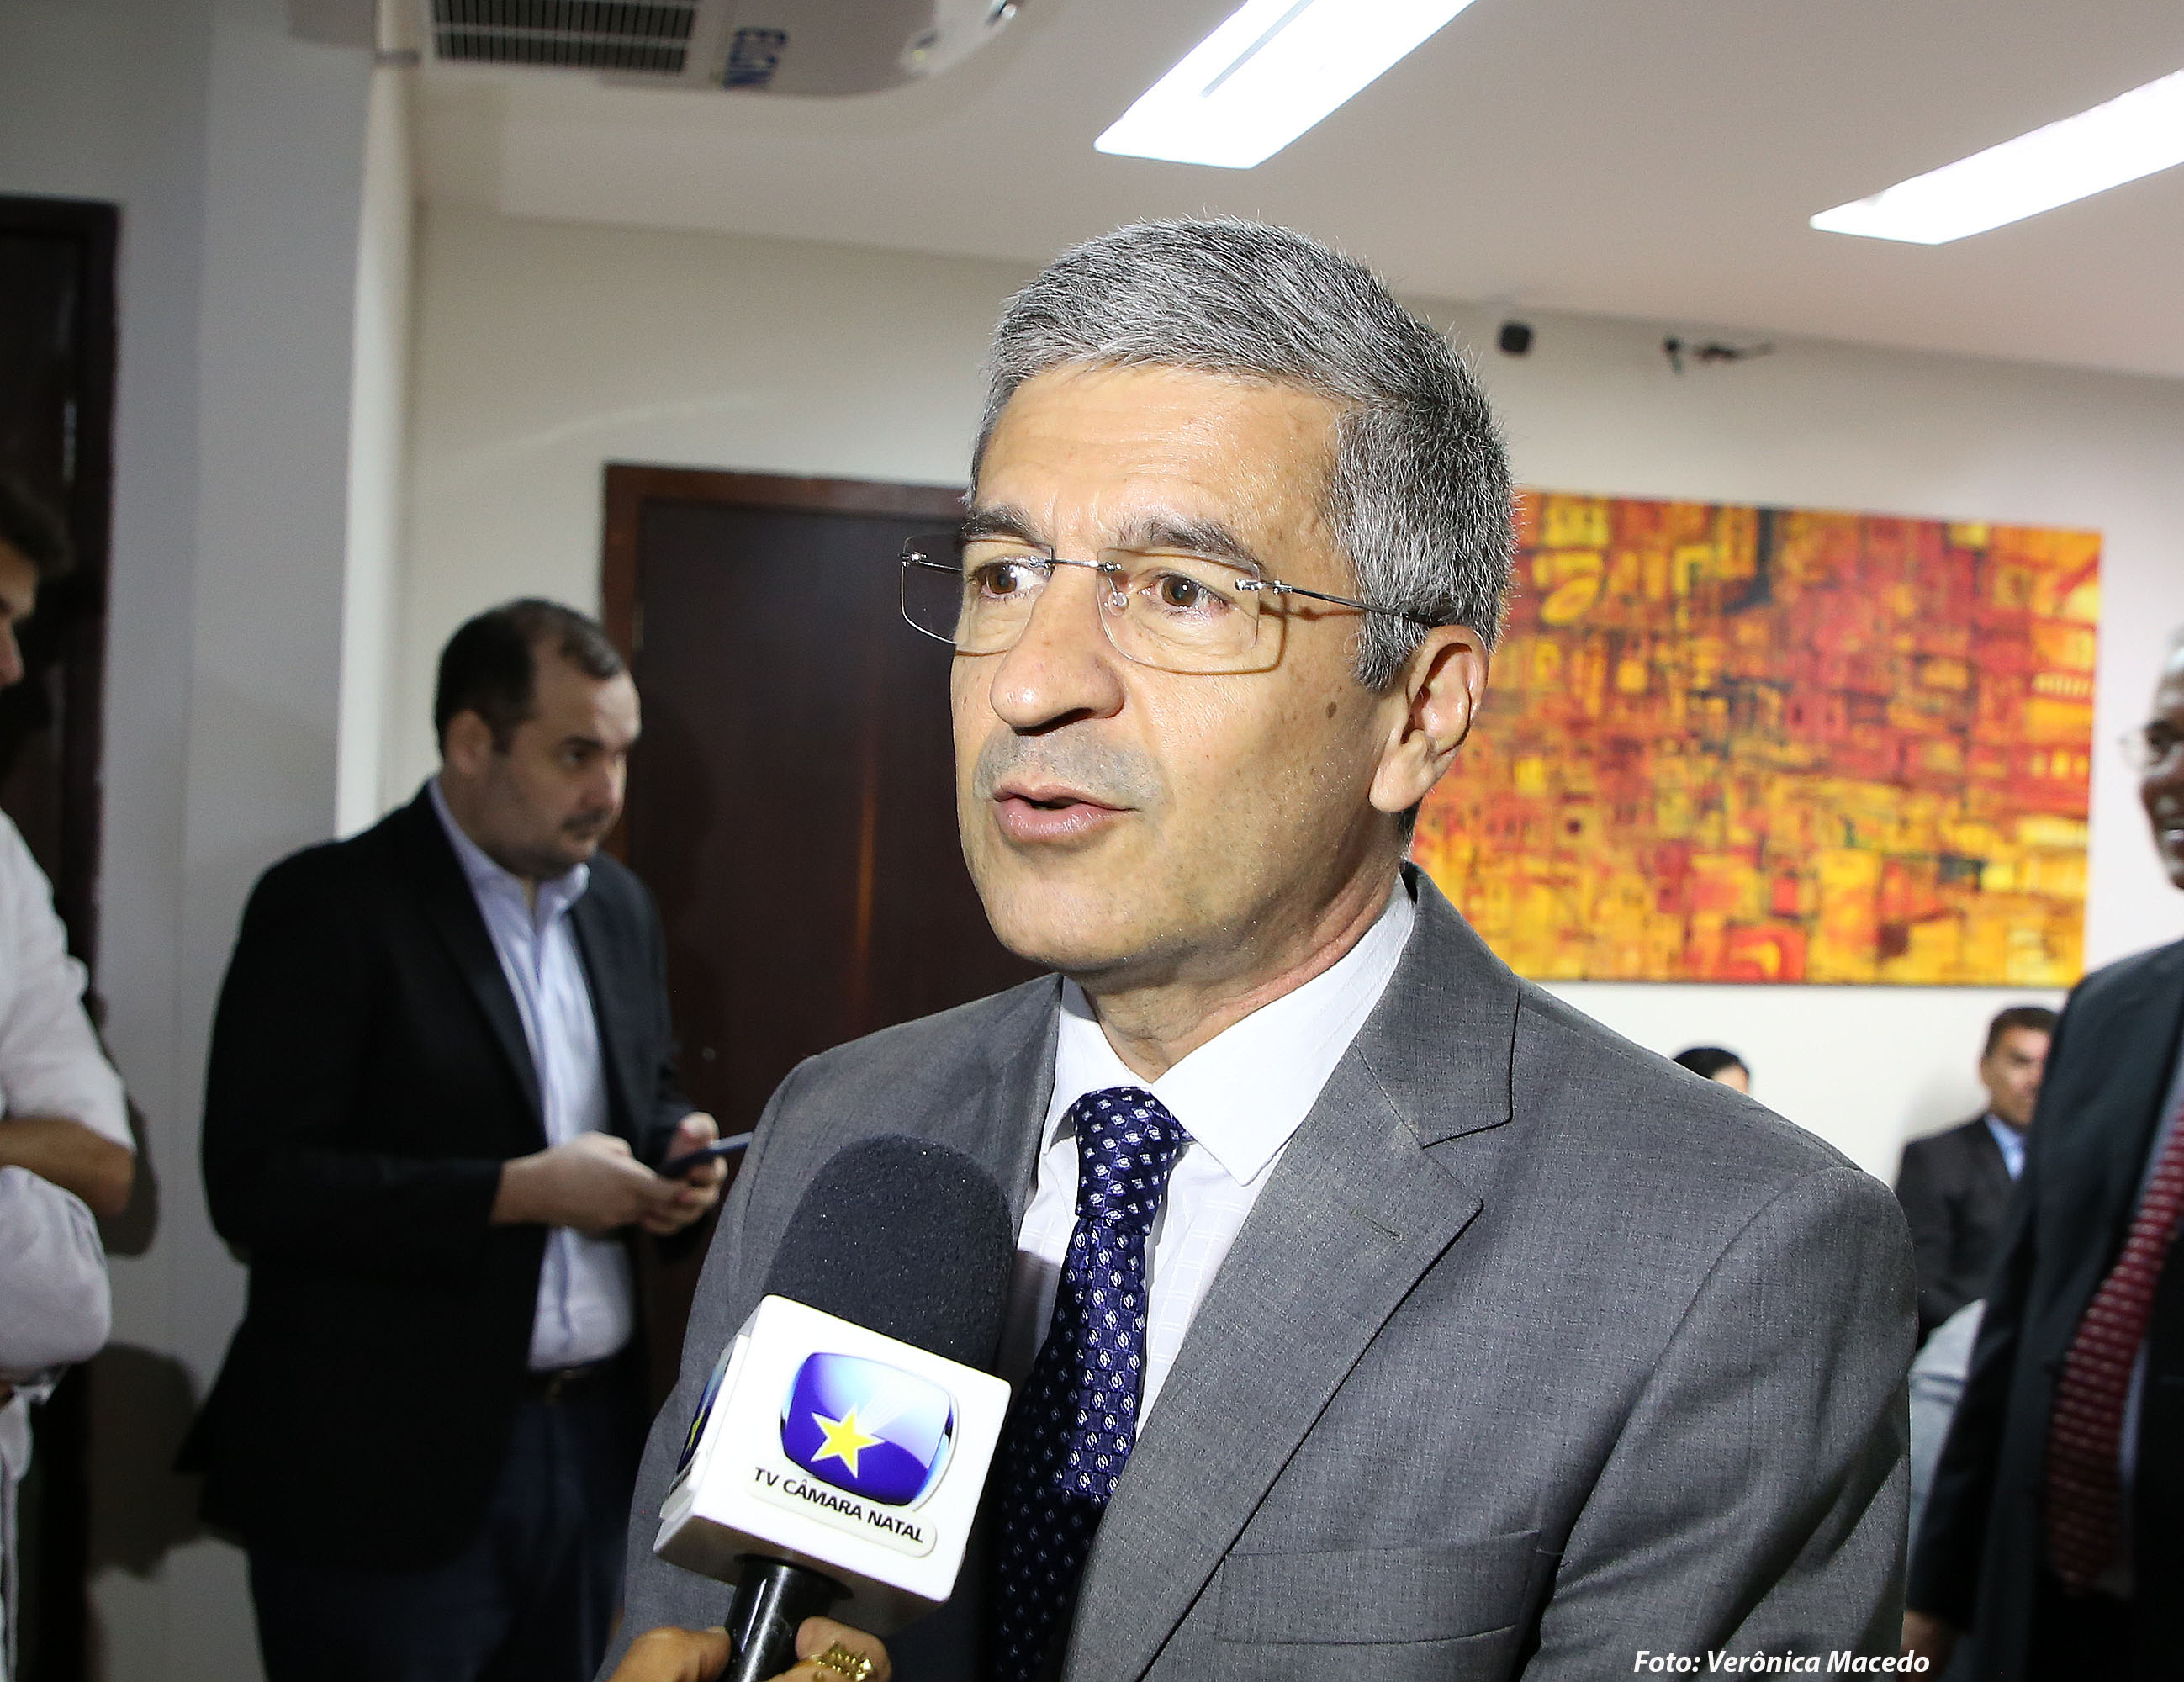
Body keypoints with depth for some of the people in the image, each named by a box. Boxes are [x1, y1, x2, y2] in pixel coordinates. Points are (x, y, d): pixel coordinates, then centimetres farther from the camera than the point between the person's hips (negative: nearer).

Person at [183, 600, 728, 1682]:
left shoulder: (618, 905, 10)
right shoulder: (328, 905, -11)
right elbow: (258, 1186, -17)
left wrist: (672, 1152, -1)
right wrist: (520, 1190, -20)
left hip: (592, 1433, 6)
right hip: (392, 1466, -6)